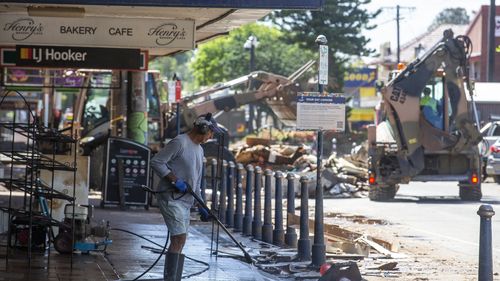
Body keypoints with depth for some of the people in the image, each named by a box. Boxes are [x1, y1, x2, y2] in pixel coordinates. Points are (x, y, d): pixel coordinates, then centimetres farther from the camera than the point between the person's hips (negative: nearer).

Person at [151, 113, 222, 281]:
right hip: (171, 197, -9)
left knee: (179, 241, 9)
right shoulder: (179, 143, -11)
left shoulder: (199, 150, 18)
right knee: (179, 238, -16)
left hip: (185, 201, 9)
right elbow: (156, 162, -16)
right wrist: (175, 180, -20)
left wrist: (200, 206, 22)